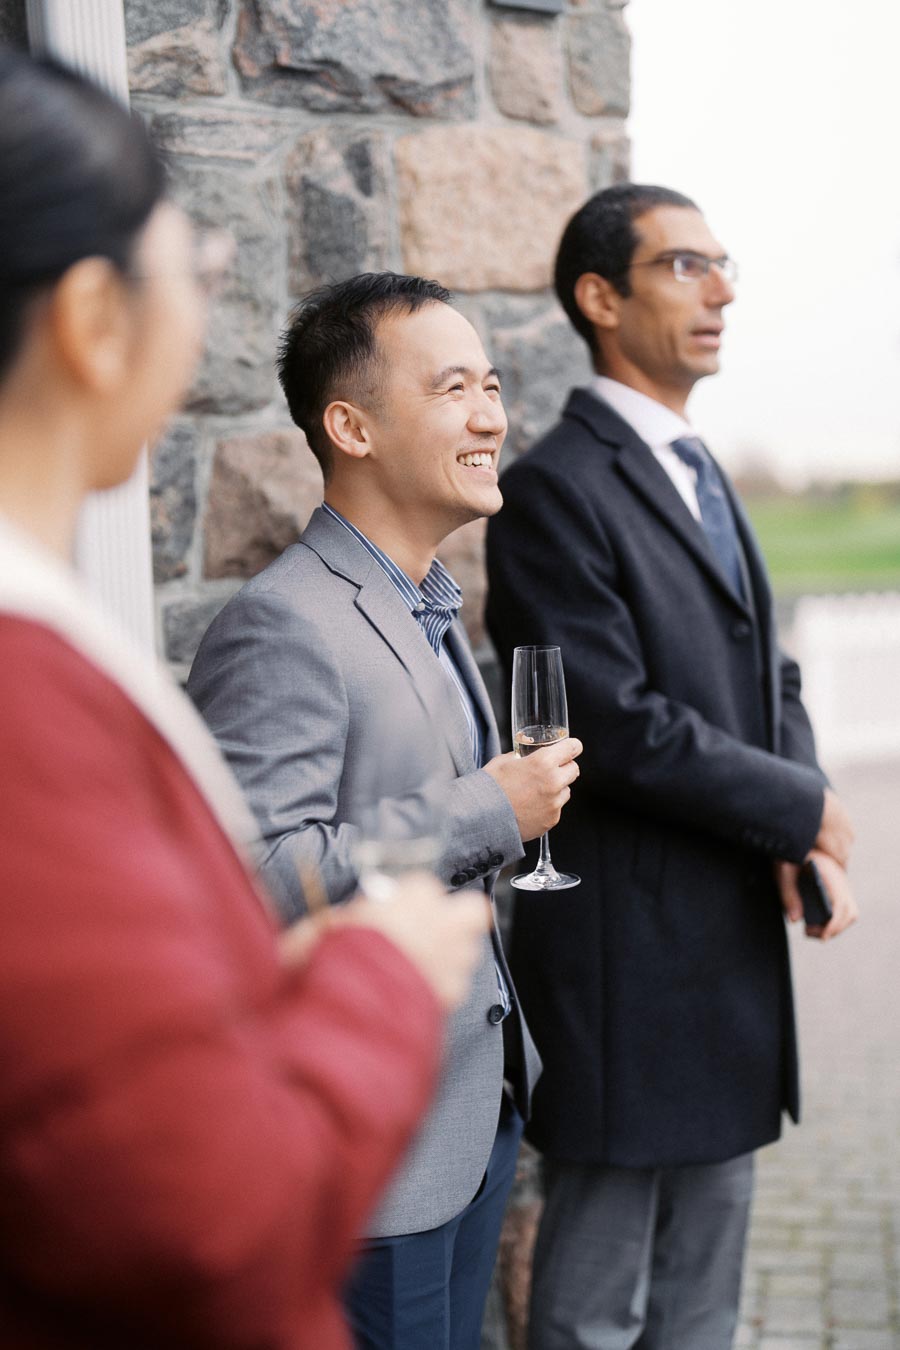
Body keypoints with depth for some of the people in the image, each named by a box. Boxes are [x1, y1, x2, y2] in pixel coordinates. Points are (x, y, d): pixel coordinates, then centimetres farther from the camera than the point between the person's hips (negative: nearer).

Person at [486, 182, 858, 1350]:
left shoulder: (704, 478, 16)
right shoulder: (555, 490, -14)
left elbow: (768, 679, 15)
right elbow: (620, 728, -21)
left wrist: (800, 850, -3)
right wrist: (803, 813, -10)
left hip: (733, 945, 9)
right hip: (629, 962, -8)